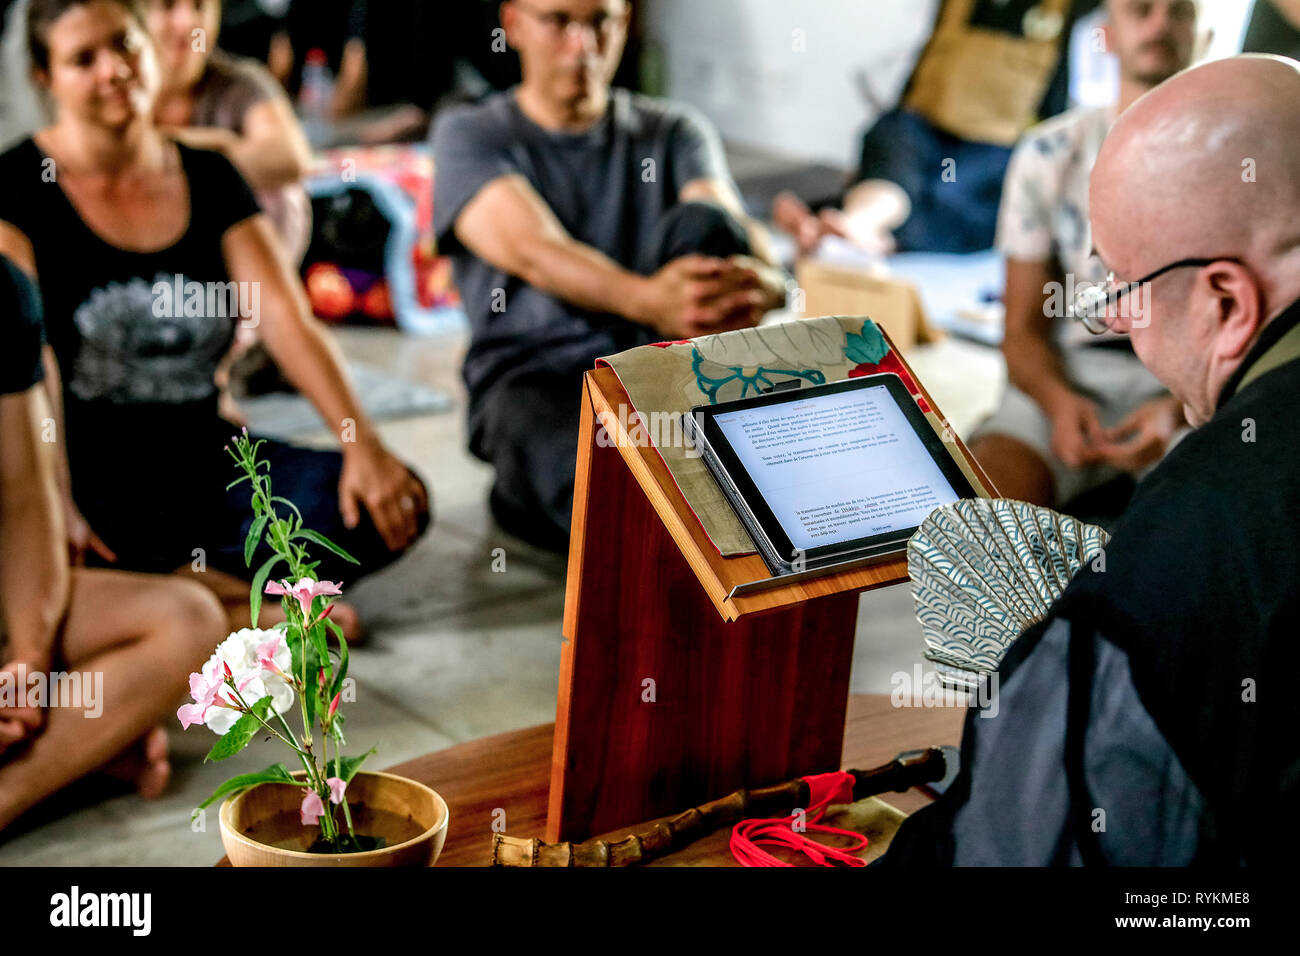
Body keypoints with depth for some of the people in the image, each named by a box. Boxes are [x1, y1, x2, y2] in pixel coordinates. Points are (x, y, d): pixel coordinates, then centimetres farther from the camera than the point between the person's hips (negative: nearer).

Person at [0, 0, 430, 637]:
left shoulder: (209, 178, 10)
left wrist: (363, 446, -14)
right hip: (86, 463, -4)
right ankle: (231, 602, -23)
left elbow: (288, 322, 0)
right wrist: (53, 506, -32)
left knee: (393, 505, -18)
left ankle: (190, 587, -24)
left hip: (201, 456, 4)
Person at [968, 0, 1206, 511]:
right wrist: (1060, 402, -16)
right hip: (1067, 379, 1)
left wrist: (1176, 411, -19)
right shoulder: (1049, 154, 9)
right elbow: (1022, 330, 7)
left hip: (1194, 391, -1)